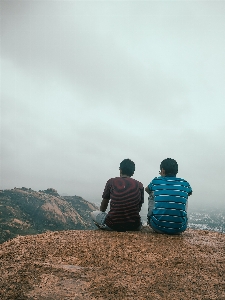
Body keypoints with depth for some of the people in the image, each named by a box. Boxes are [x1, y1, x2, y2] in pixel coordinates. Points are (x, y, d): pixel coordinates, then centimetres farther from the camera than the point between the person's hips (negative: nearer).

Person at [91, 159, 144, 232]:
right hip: (133, 226, 2)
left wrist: (101, 212, 36)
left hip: (113, 225, -2)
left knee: (93, 214, 24)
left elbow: (104, 204, 14)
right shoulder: (139, 185, 4)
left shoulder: (111, 182, 2)